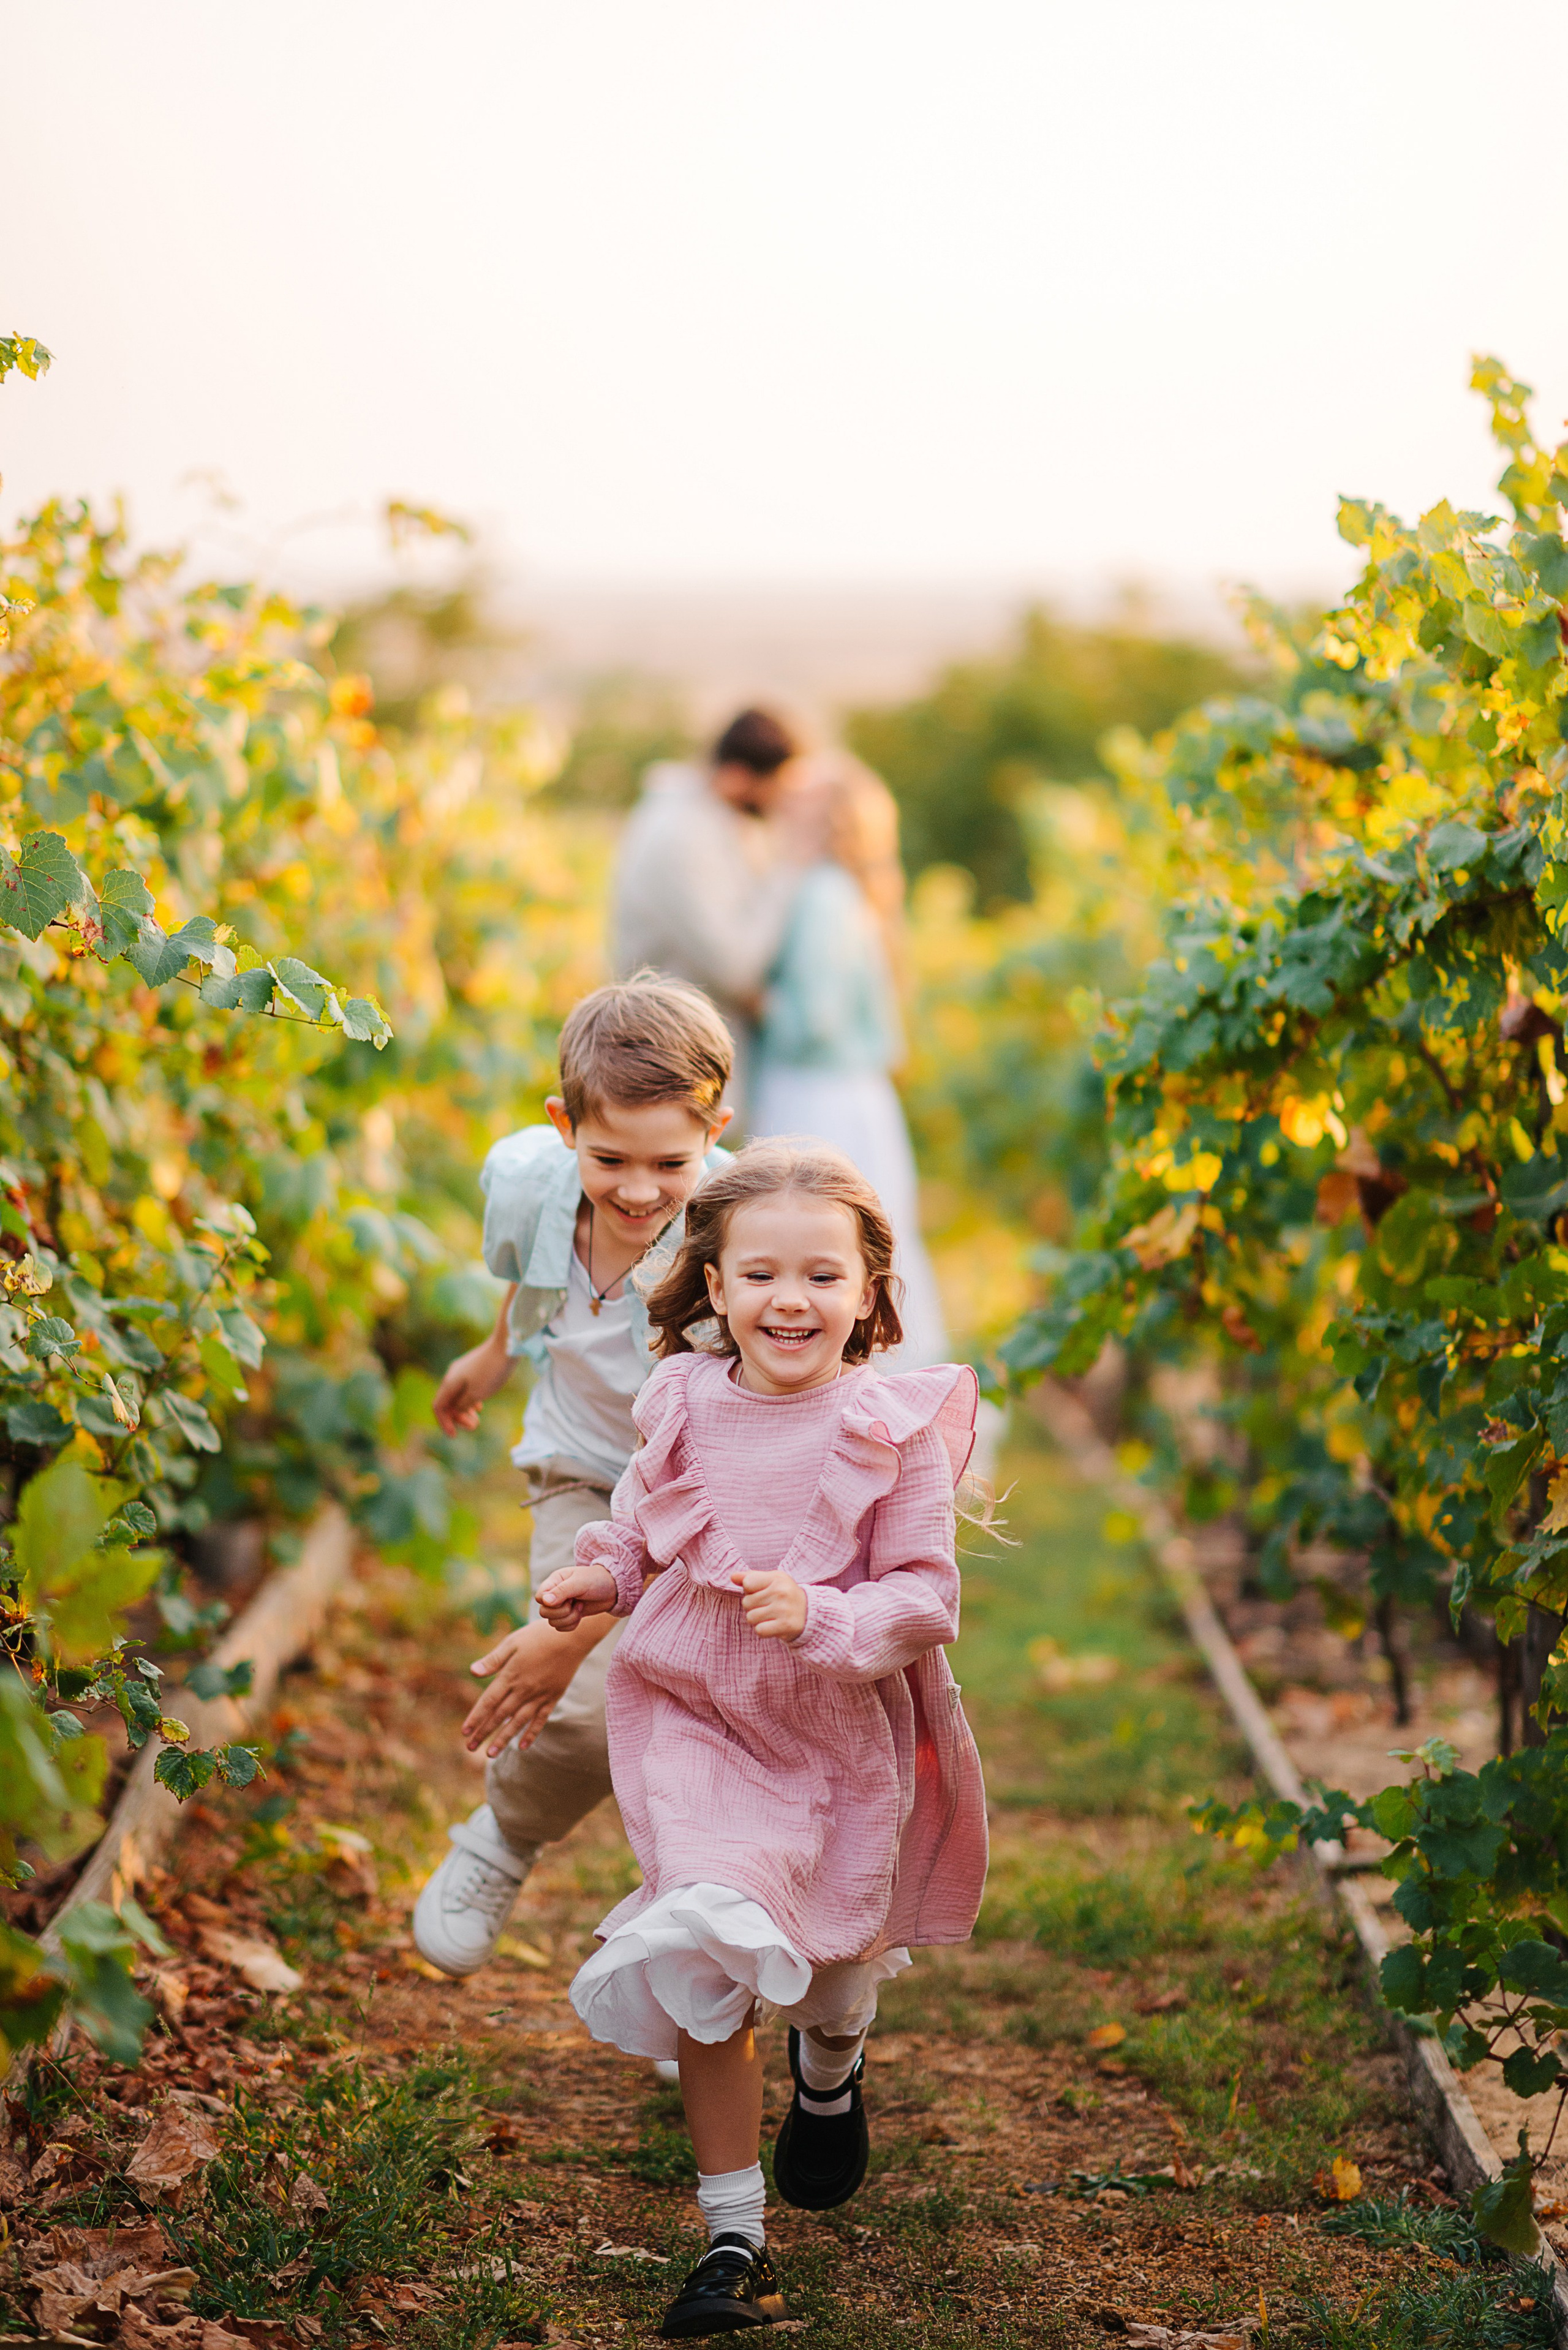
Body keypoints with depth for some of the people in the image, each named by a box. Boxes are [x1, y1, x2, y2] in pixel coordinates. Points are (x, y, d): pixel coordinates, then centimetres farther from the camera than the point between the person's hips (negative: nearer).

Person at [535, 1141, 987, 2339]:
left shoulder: (893, 1431, -13)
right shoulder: (685, 1408, -5)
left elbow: (926, 1598, -13)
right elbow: (644, 1537, 12)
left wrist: (822, 1616, -29)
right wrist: (596, 1578, -8)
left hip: (841, 1736, 0)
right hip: (695, 1717, 0)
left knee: (835, 1958, 17)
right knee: (712, 1963, -12)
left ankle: (832, 2076, 57)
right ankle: (735, 2238, 3)